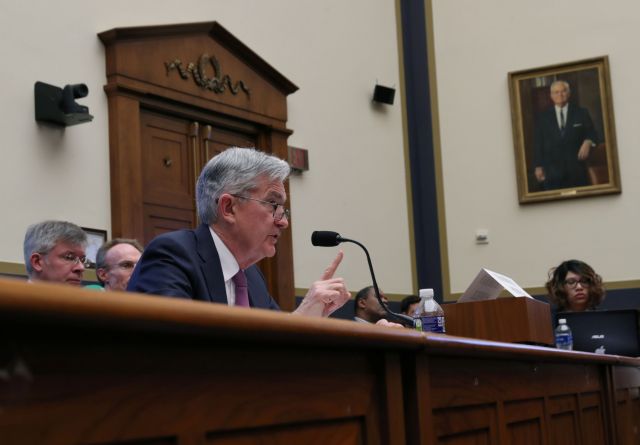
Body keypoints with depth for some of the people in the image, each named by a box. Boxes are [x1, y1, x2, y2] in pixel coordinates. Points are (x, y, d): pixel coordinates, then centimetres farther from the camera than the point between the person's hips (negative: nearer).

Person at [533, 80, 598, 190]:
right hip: (552, 171, 0)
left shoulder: (581, 113, 10)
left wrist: (588, 142, -14)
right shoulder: (543, 117, 10)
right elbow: (538, 143, 7)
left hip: (577, 169, 1)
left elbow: (591, 134, 10)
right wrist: (538, 166, 0)